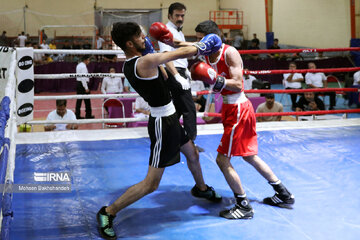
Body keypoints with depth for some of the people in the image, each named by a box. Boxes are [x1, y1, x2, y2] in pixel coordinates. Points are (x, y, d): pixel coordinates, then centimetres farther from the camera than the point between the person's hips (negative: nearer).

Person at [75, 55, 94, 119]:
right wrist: (86, 88, -20)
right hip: (83, 84, -10)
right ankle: (88, 115, 6)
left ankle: (77, 115, 9)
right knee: (87, 100, 0)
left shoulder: (79, 65, 15)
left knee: (79, 100, 9)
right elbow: (83, 78, -21)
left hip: (78, 83, 10)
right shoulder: (83, 66, -16)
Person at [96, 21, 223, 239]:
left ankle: (201, 189, 58)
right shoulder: (145, 61, -26)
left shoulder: (129, 65, 3)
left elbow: (164, 76, 14)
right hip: (163, 124, -10)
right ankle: (108, 213, 8)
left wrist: (150, 50, 5)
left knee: (193, 155, 31)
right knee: (151, 184, -3)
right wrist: (205, 45, 1)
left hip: (167, 118, 10)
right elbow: (185, 53, -18)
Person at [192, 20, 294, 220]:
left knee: (222, 159, -7)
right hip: (230, 108, 10)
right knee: (249, 156, 19)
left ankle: (244, 206, 6)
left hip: (238, 109, -10)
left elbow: (238, 85, -23)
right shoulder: (208, 56, 8)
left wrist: (215, 78, -33)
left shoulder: (229, 53, -17)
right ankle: (283, 195, 32)